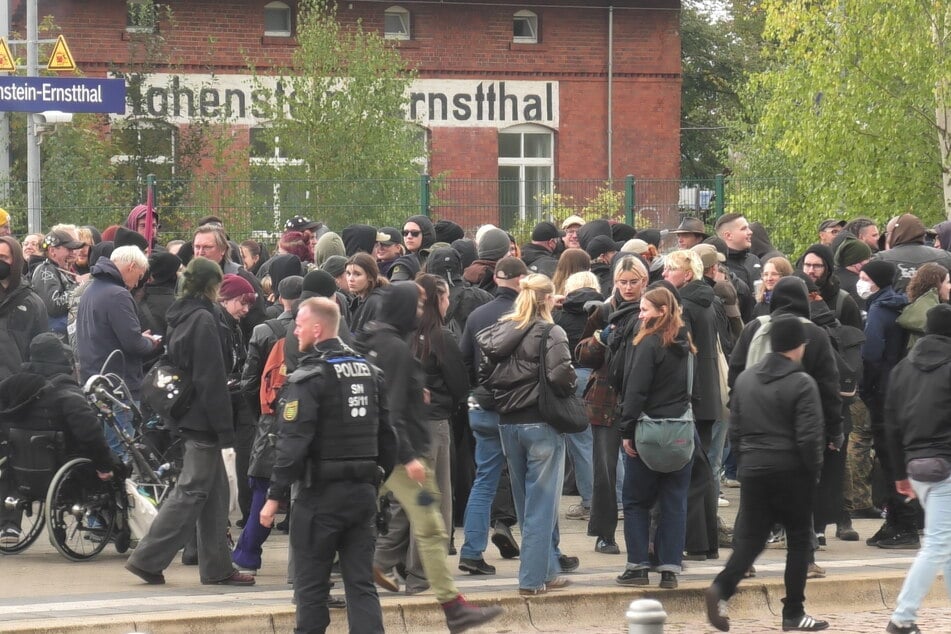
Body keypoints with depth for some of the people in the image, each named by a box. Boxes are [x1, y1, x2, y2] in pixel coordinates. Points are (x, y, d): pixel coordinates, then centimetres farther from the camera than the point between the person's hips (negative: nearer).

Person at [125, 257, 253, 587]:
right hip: (202, 417, -9)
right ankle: (147, 559, -6)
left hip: (186, 413, 9)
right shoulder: (203, 319, -15)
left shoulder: (180, 317, 12)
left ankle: (218, 567, 15)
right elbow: (211, 378, -18)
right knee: (191, 491, -5)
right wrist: (225, 429, -16)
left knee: (215, 491, 12)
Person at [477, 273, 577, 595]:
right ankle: (533, 578, 0)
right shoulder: (550, 333, -13)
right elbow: (561, 375, -22)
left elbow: (485, 375, 4)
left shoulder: (500, 331, 5)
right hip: (541, 424, -6)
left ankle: (549, 569, 23)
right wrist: (570, 387, -2)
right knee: (541, 504, 0)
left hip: (507, 423, 6)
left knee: (525, 503, 15)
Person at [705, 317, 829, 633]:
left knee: (749, 538, 8)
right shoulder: (801, 383, -12)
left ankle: (722, 588, -18)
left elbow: (734, 429, 12)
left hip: (752, 471, 5)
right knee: (799, 539, 8)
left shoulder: (745, 378, 7)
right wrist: (813, 470, -1)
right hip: (791, 472, -5)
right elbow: (808, 437, -15)